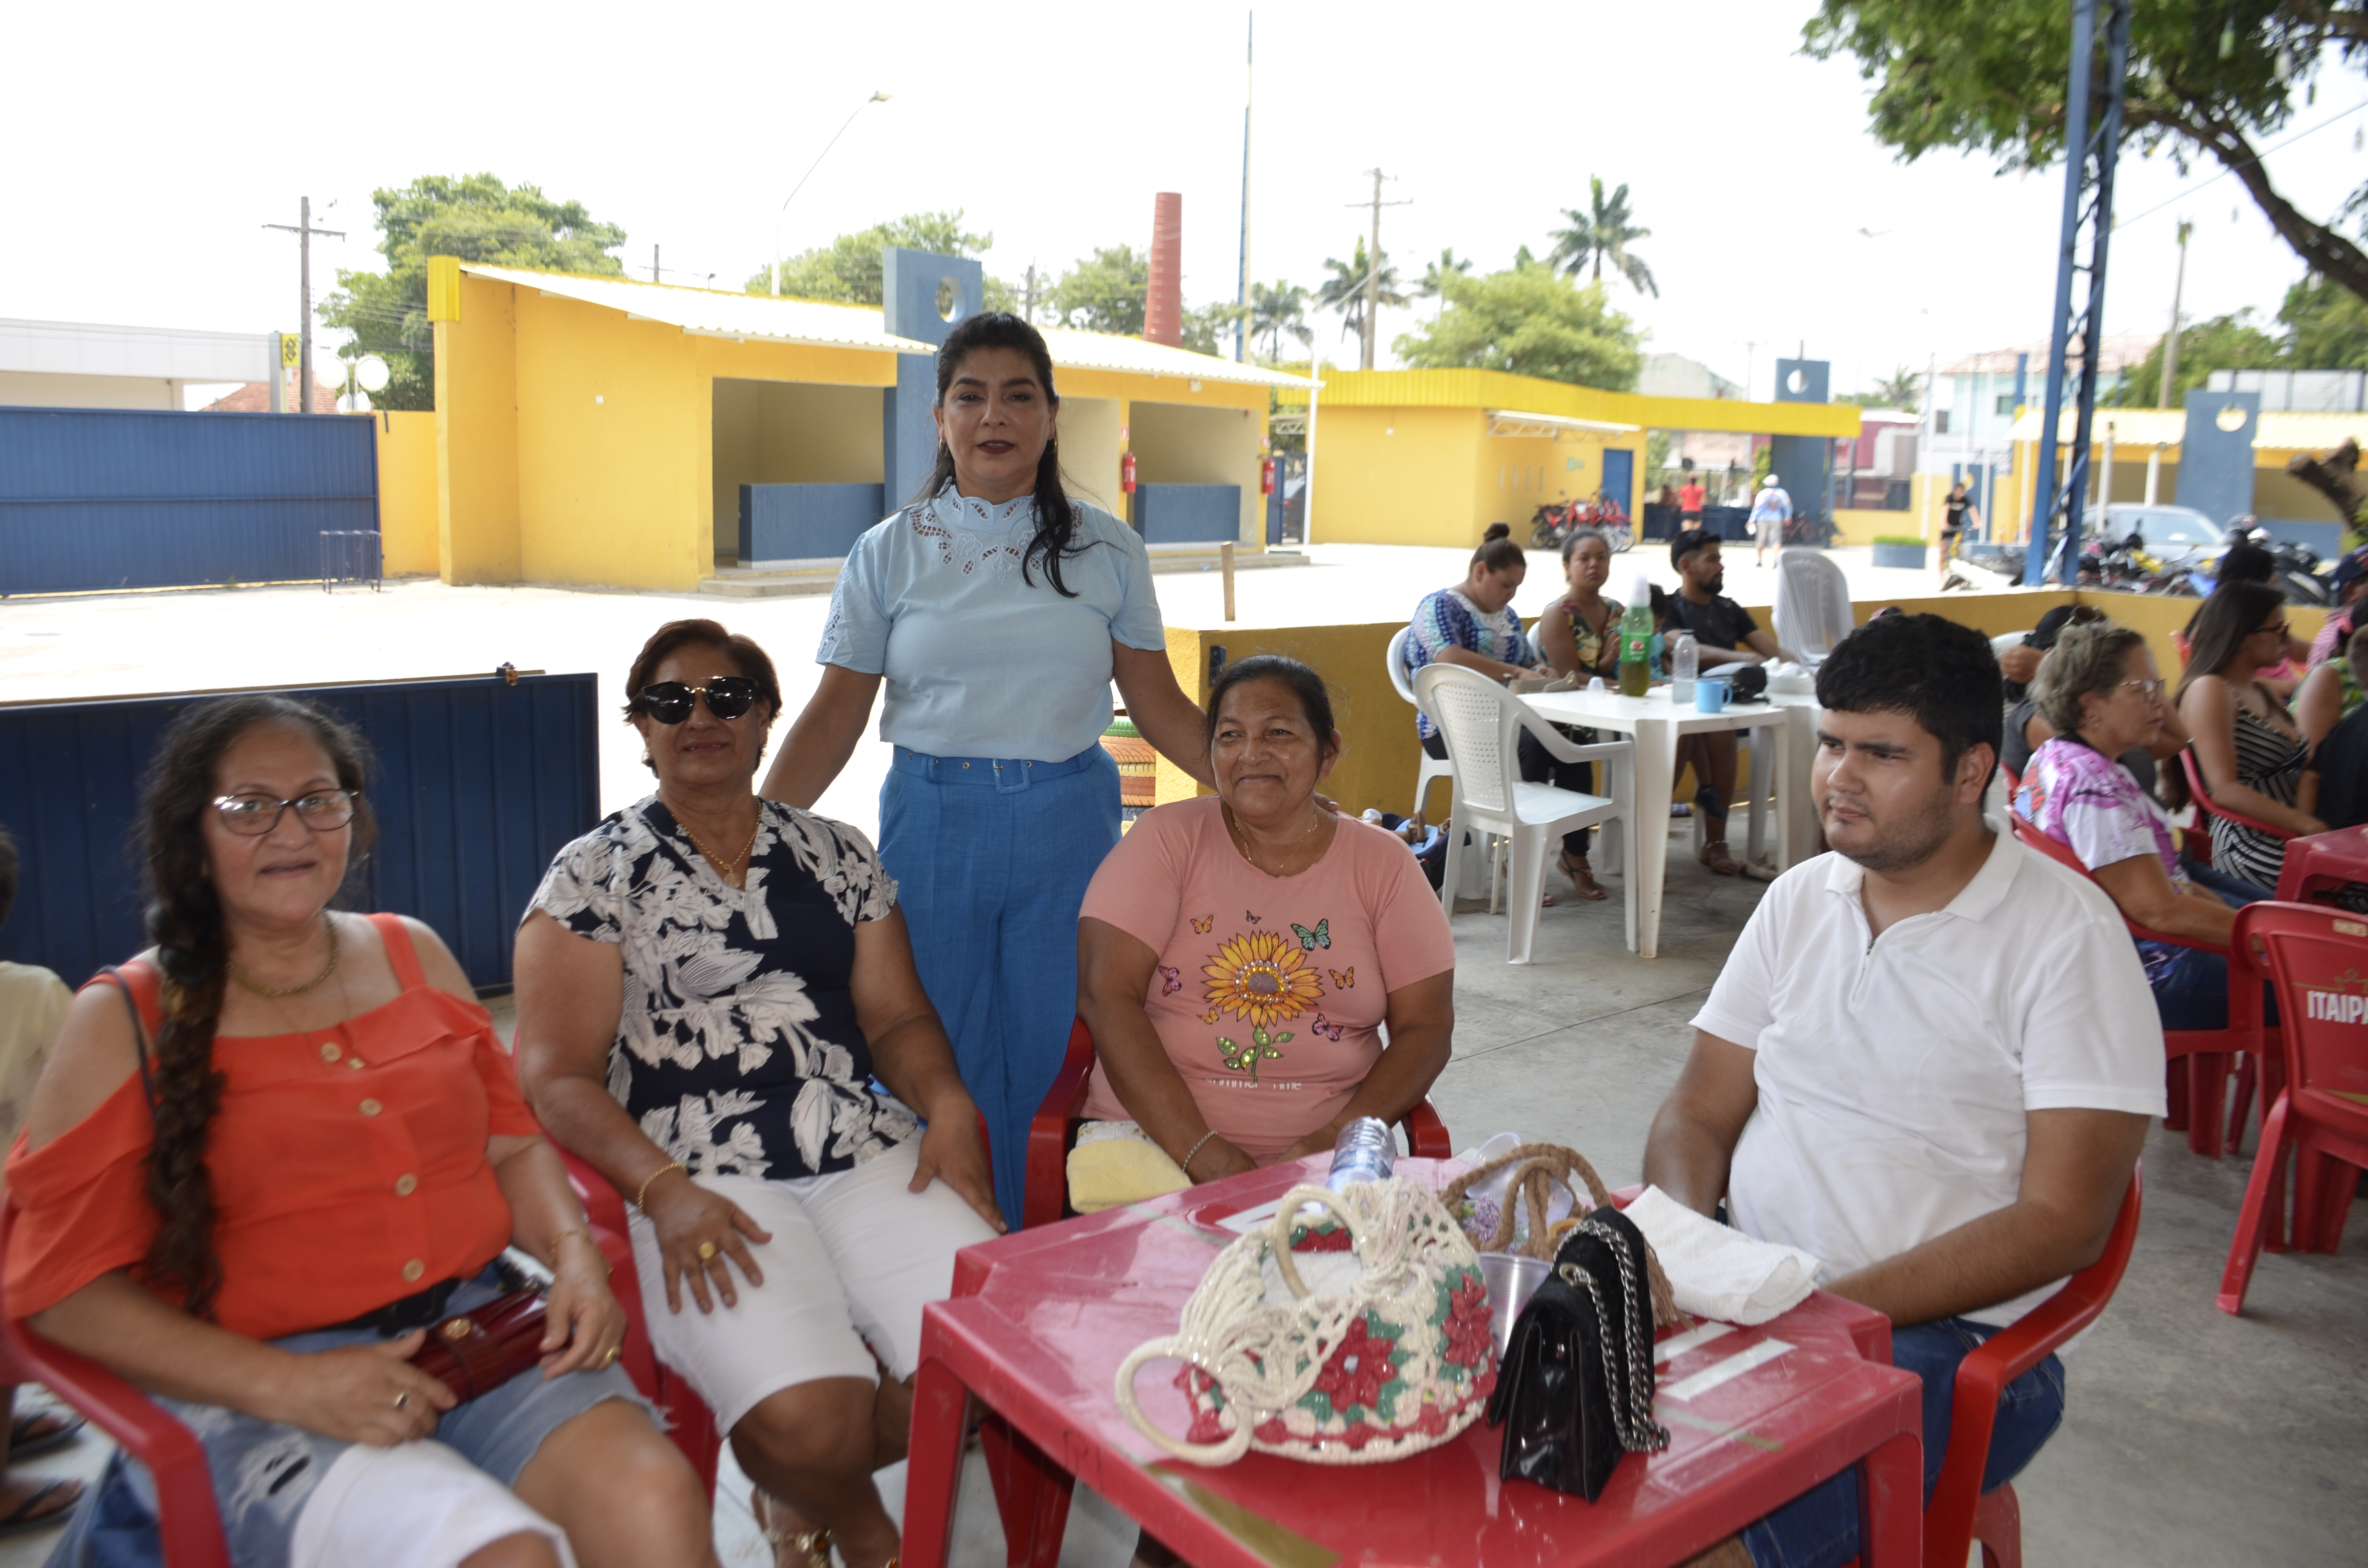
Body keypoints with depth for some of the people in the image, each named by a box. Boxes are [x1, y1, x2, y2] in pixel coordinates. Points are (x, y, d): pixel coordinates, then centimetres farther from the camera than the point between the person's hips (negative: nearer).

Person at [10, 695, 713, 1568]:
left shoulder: (413, 952, 13)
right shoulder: (125, 1021, 1)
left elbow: (510, 1141, 17)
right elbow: (65, 1283, -2)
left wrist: (573, 1255, -4)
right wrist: (289, 1385, -15)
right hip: (251, 1394, -3)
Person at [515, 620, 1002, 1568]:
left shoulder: (835, 855, 17)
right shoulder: (594, 874, 6)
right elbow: (558, 1074, -1)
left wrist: (948, 1104, -5)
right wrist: (665, 1191, -16)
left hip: (873, 1158, 4)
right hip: (705, 1185, -4)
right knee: (809, 1419, -28)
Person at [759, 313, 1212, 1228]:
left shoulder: (1106, 551, 6)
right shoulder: (889, 554, 4)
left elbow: (1157, 705, 7)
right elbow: (835, 716, 3)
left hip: (1068, 823, 1)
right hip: (932, 822, 0)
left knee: (1050, 1061, 6)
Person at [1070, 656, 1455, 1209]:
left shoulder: (1383, 865, 7)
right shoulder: (1167, 838, 2)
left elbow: (1426, 1027, 3)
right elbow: (1106, 996, -8)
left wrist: (1336, 1141, -14)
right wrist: (1201, 1151, -18)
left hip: (1321, 1156, 2)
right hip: (1154, 1137, -1)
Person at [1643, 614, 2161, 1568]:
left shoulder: (2067, 935, -8)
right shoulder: (1799, 898, 9)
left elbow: (2064, 1223, -12)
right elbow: (1698, 1114, 11)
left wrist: (1828, 1307, -20)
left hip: (1944, 1335, -5)